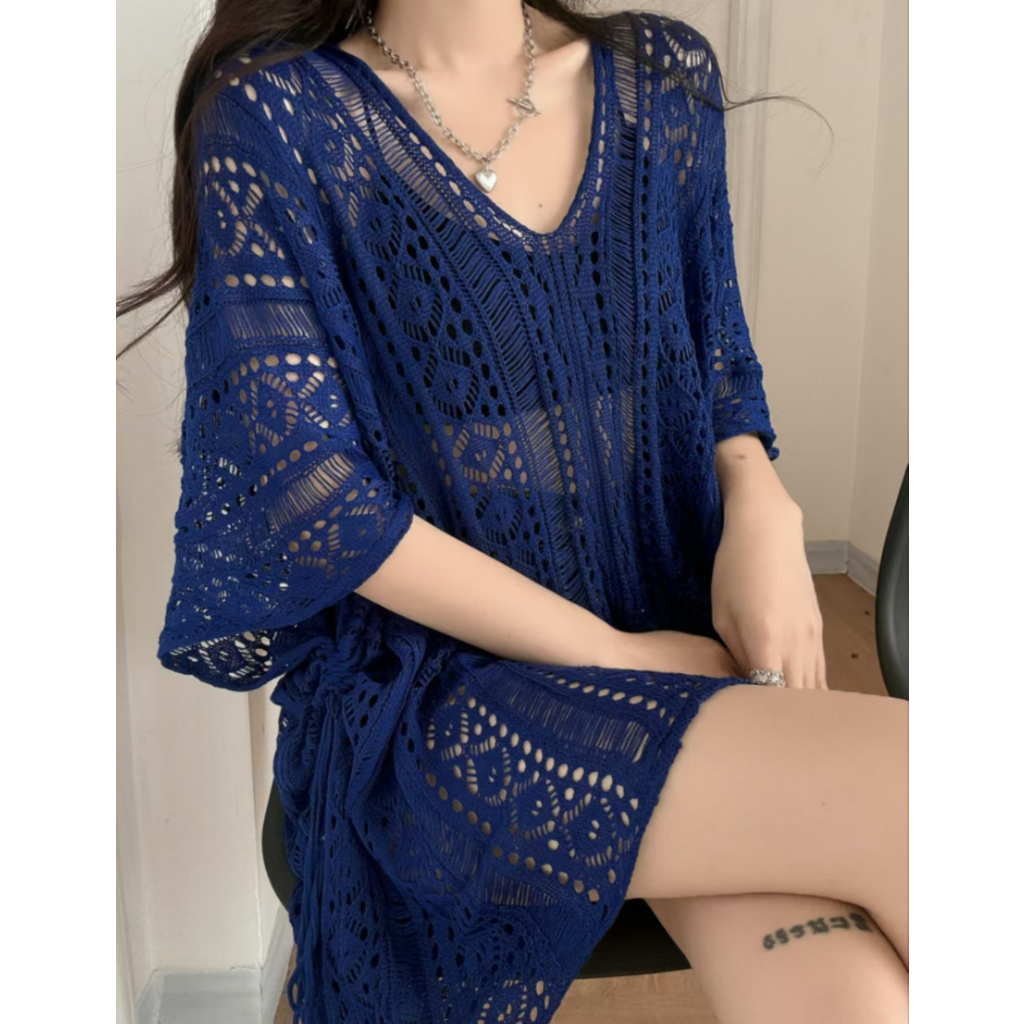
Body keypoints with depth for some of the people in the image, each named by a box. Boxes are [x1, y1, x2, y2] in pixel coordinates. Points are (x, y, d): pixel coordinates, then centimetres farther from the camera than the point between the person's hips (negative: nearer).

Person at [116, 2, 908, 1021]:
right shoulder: (270, 115, -5)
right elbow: (306, 494, -11)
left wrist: (762, 506, -9)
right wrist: (617, 655, -14)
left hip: (683, 632, 4)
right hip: (424, 692, -3)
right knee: (897, 782, -24)